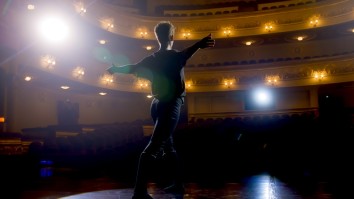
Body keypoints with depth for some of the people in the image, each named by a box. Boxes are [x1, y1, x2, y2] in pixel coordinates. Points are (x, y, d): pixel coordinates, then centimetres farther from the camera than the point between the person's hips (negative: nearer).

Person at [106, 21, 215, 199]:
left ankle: (178, 183, 27)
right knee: (153, 147, -13)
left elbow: (133, 68, 18)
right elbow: (184, 55, -33)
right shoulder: (174, 56, -10)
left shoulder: (152, 59, 8)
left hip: (157, 104, 7)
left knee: (167, 145, 19)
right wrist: (199, 45, -50)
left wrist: (115, 69, 38)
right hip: (171, 105, -7)